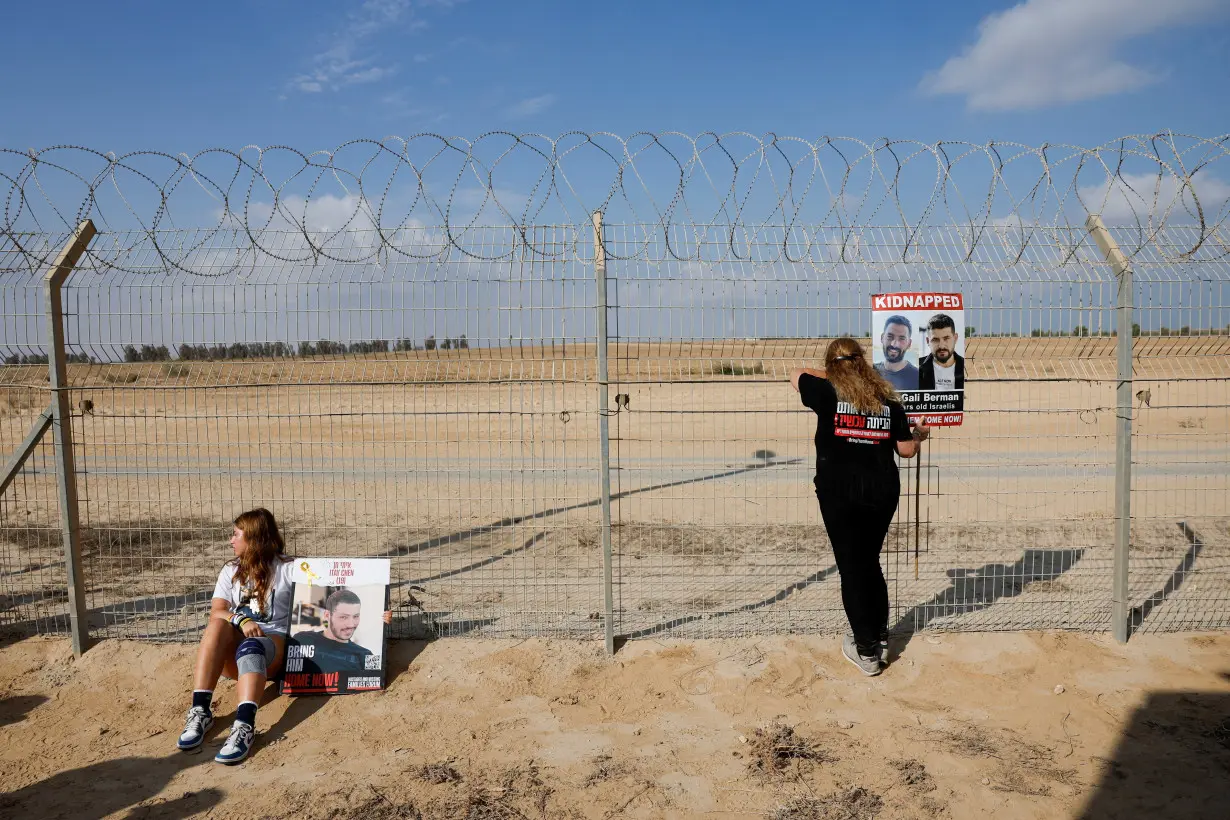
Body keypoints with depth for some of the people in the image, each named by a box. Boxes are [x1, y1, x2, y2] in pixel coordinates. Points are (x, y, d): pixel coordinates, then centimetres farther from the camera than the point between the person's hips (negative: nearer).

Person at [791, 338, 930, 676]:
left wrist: (830, 374, 22)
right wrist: (920, 434, 28)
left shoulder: (828, 393, -7)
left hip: (839, 491, -4)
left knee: (851, 567, 4)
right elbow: (906, 450, 7)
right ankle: (879, 638, 31)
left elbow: (796, 375, 12)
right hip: (883, 490, 4)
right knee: (870, 563, 20)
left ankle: (867, 651, 9)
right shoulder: (888, 399, 3)